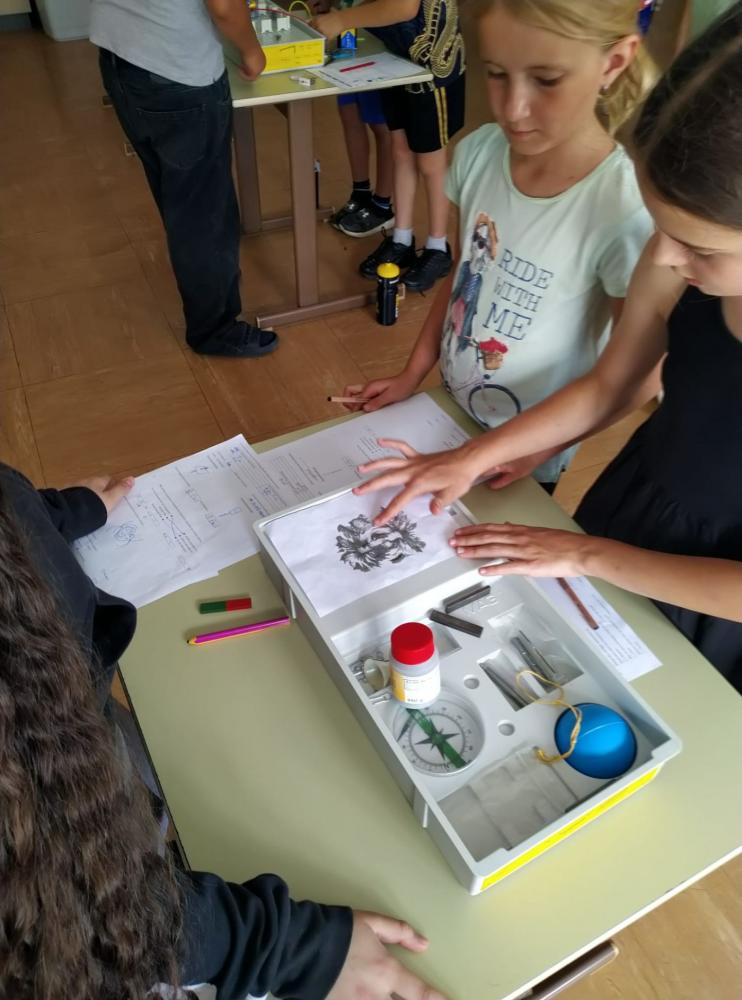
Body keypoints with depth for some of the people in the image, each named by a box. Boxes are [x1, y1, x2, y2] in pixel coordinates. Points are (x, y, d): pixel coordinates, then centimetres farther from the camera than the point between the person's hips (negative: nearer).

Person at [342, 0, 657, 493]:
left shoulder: (625, 211, -29)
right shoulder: (480, 153, -14)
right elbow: (463, 274, 1)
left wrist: (537, 448, -17)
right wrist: (411, 375, 0)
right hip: (449, 407, 5)